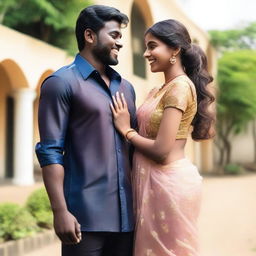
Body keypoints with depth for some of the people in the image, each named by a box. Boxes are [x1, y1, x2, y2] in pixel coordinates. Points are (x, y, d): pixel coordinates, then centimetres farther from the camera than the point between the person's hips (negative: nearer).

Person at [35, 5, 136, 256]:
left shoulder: (125, 87, 16)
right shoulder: (62, 82, -3)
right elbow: (50, 151, -9)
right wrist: (60, 211, -16)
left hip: (126, 214, 6)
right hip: (85, 215, -6)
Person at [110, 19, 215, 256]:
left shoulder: (180, 87, -15)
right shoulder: (158, 91, 13)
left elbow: (161, 150, -20)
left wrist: (126, 130, -7)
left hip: (169, 181, -9)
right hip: (153, 181, 9)